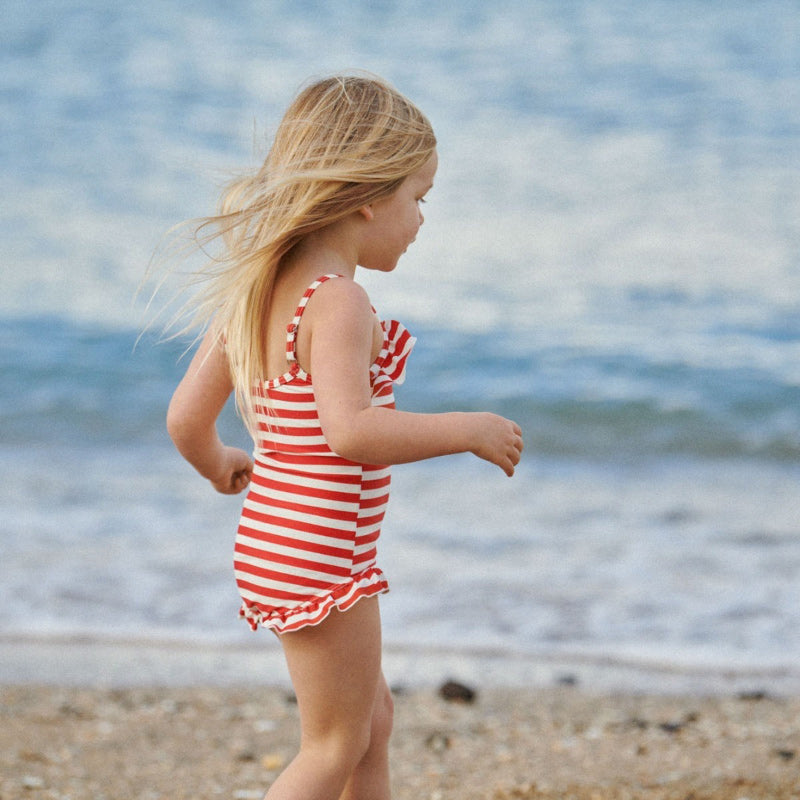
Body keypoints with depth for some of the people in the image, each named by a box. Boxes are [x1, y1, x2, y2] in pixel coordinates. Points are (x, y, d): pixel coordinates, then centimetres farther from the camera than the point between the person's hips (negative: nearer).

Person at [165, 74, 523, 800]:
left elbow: (187, 417, 7)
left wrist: (219, 467, 28)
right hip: (321, 559, -9)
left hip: (272, 546, 9)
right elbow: (352, 430, -33)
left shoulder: (252, 295, 6)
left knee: (372, 716, 22)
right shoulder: (339, 304, -21)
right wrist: (467, 429, -23)